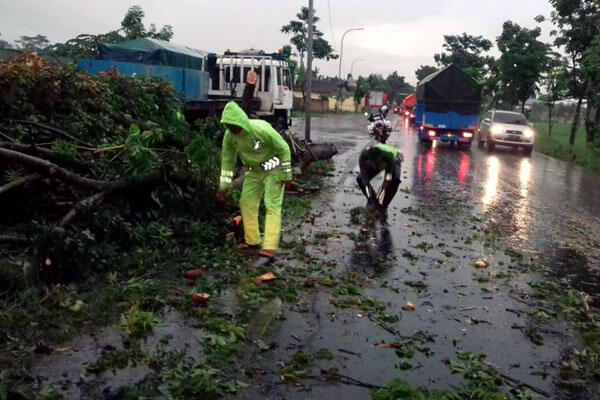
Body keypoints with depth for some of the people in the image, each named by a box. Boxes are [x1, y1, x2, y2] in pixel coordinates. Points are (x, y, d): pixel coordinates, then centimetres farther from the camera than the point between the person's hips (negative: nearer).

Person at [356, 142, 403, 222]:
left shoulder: (388, 156, -45)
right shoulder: (363, 156, -38)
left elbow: (387, 181, -43)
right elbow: (365, 179, -34)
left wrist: (377, 199, -44)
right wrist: (369, 198, -39)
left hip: (394, 160, -3)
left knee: (395, 180, -34)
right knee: (360, 179, -19)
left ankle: (383, 208, -19)